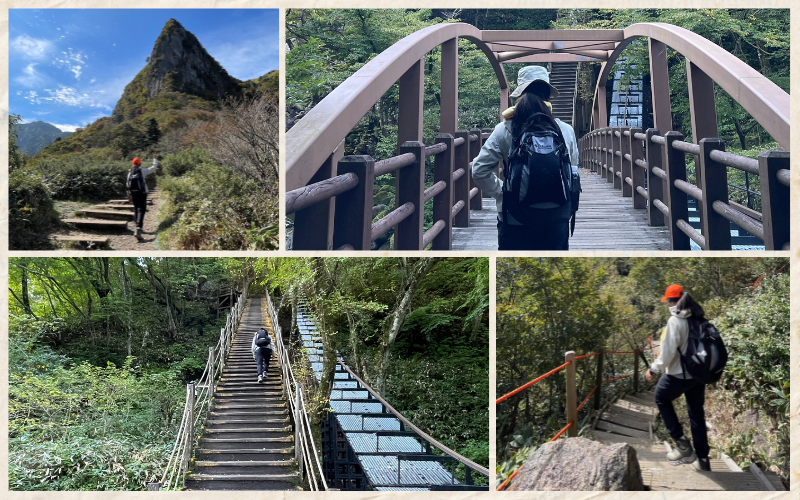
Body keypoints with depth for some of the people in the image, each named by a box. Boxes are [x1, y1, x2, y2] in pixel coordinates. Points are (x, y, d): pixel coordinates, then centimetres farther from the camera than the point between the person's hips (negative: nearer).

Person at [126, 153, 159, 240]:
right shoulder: (142, 171, -5)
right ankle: (138, 229, -27)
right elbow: (154, 168, 4)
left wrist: (129, 195, 19)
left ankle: (137, 227, 32)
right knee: (141, 211, -10)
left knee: (136, 210, 22)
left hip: (133, 194, 5)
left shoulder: (130, 173, 7)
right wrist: (155, 159, 18)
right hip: (142, 193, -5)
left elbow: (128, 185, 10)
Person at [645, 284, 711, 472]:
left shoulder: (675, 320, -17)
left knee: (661, 399, 18)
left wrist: (653, 369, -8)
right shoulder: (700, 319, 3)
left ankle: (682, 442, 10)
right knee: (696, 413, 14)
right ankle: (702, 459, 17)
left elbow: (668, 351, -19)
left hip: (678, 374, -6)